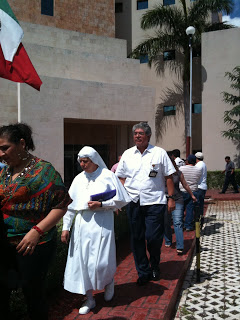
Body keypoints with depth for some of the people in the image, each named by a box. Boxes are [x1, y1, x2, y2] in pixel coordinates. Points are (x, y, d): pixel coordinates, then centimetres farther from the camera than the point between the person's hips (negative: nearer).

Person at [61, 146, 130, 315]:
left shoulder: (108, 176, -2)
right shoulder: (79, 179, 11)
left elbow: (121, 200, -2)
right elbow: (70, 204, 12)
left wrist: (101, 204, -14)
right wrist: (66, 227, 8)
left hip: (101, 223, -4)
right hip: (82, 224, 5)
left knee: (100, 262, -6)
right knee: (82, 262, 6)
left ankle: (109, 281, 30)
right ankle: (89, 299, 24)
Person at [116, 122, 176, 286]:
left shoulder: (159, 153, 2)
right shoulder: (127, 154, 10)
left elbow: (168, 177, 4)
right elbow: (121, 178, 13)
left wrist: (171, 198, -1)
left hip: (154, 202, -3)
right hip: (133, 203, 3)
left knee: (153, 237, -5)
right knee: (137, 238, 8)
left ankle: (155, 265, 26)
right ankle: (144, 272, 24)